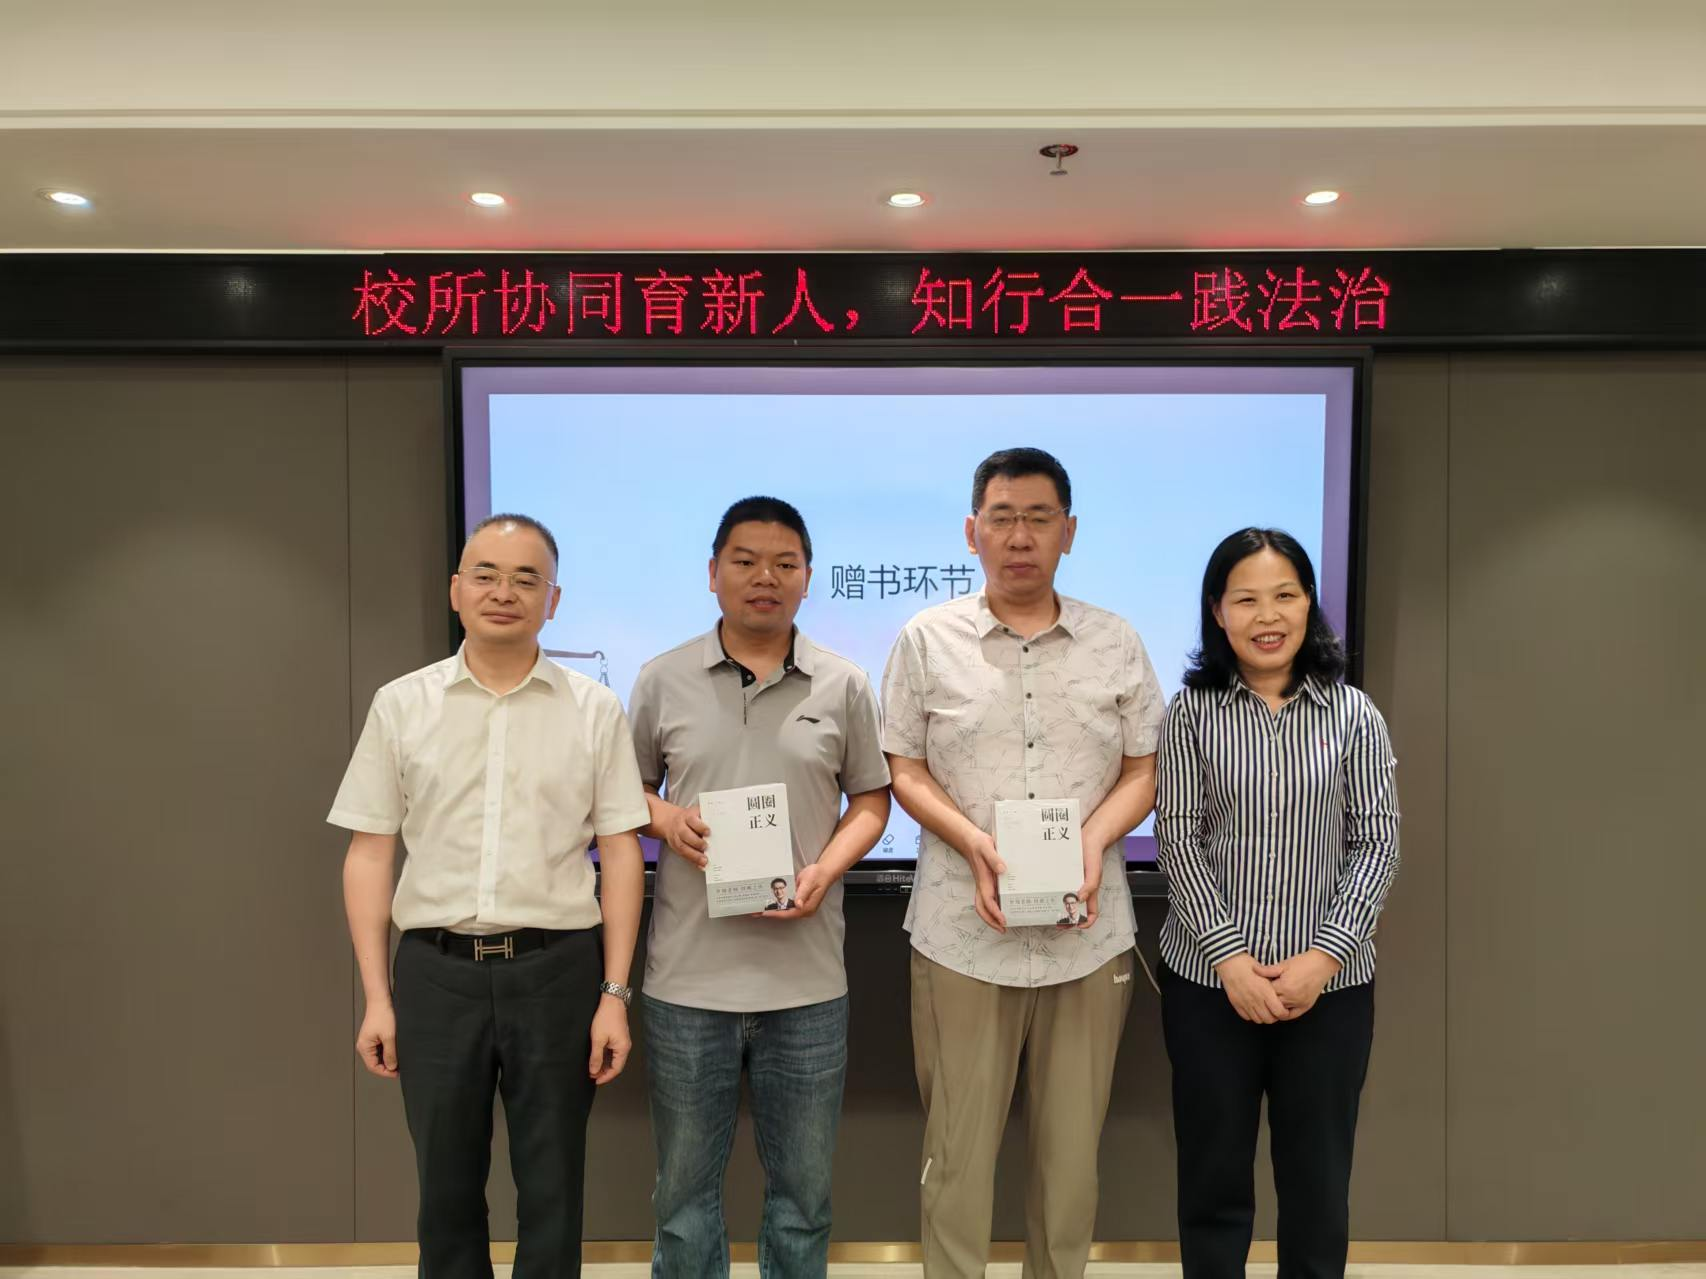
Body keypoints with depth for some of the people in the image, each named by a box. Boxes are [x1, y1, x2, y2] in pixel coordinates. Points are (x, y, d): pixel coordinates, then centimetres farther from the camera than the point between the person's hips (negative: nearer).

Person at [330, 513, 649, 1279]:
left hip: (556, 970, -1)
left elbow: (621, 853, -1)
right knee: (445, 1188, 15)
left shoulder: (595, 709, -1)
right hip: (435, 971, 1)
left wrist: (615, 995, -5)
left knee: (552, 1192, 11)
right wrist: (377, 997, 0)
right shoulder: (400, 705, 2)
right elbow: (369, 854, 4)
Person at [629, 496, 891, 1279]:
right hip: (687, 978, 0)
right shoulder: (662, 681, 1)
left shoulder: (844, 686, 0)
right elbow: (629, 790, 10)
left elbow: (870, 799, 5)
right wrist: (666, 819, -11)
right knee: (685, 1185, 17)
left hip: (806, 982, 0)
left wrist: (824, 872, -12)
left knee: (802, 1187, 16)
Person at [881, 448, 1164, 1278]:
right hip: (963, 935, -1)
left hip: (1090, 935, 2)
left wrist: (1095, 839, -12)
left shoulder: (1117, 643, 4)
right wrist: (975, 845, -15)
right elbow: (904, 773, 2)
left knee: (1073, 1148, 13)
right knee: (958, 1147, 9)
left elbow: (1142, 770, 7)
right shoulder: (926, 640, 0)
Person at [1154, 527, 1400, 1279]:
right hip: (1210, 980, -1)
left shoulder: (1354, 715, 1)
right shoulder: (1190, 711, -3)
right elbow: (1178, 842, -6)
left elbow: (1377, 843, -2)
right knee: (1213, 1168, 12)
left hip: (1331, 984, 1)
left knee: (1319, 1174, 13)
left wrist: (1323, 956, -12)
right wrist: (1231, 959, -13)